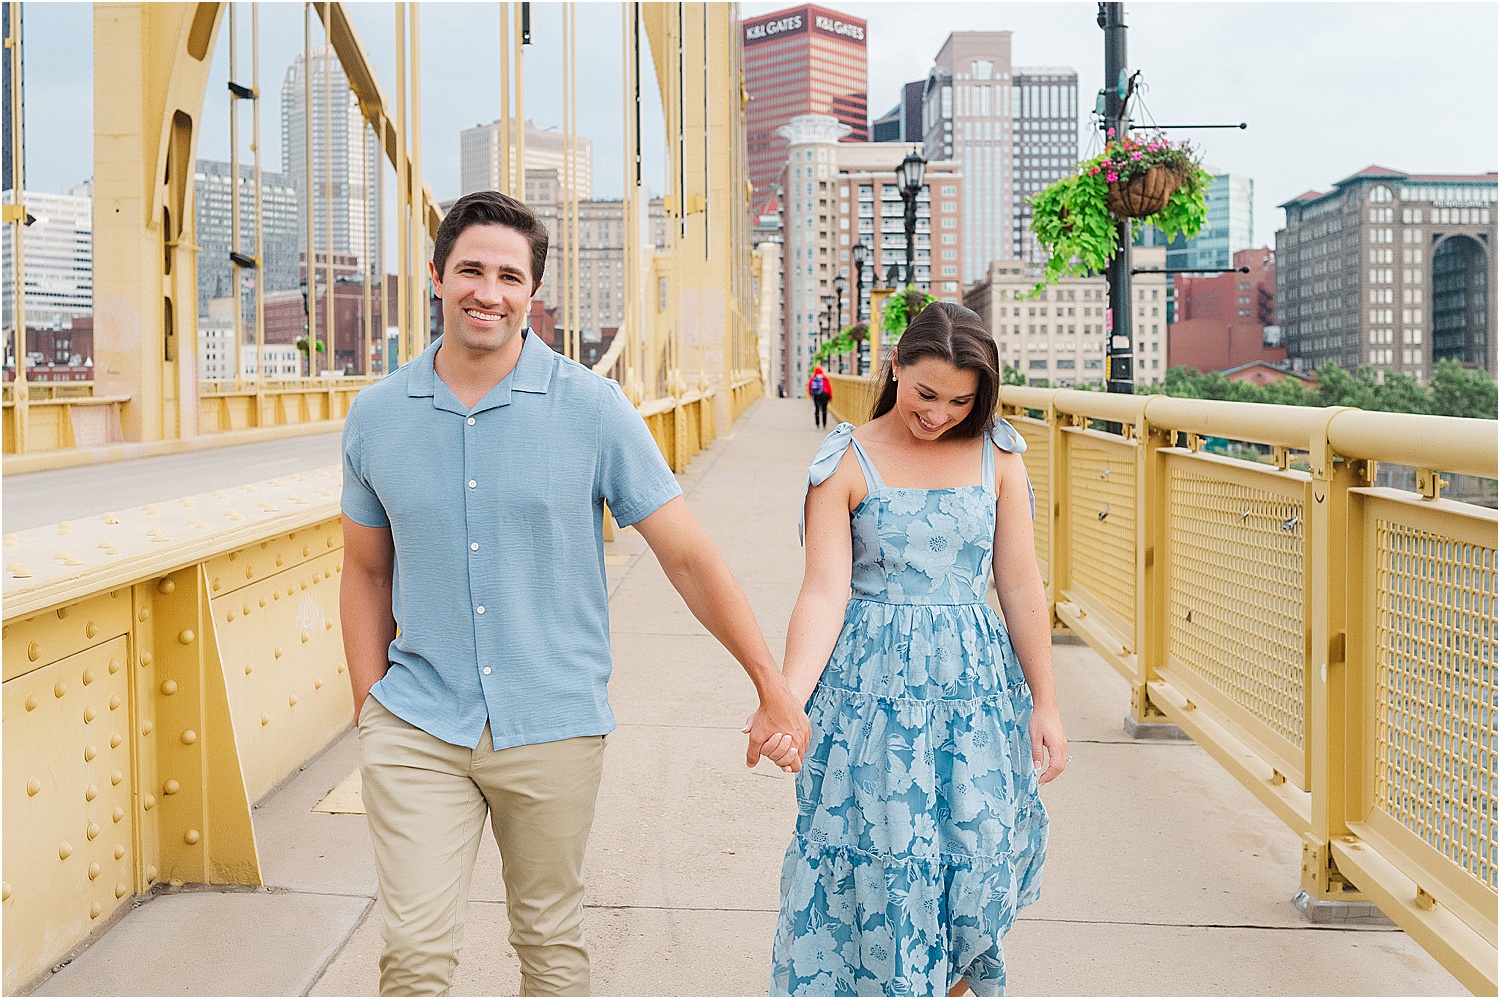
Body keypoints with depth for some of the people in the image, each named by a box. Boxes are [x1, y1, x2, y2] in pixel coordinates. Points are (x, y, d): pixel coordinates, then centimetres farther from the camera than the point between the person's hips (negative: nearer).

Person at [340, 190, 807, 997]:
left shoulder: (592, 408, -7)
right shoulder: (376, 415, 1)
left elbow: (687, 556, -4)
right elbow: (367, 570, 12)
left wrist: (774, 689, -4)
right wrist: (367, 708, 5)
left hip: (552, 725, -1)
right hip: (418, 723, 1)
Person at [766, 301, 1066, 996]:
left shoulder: (997, 456, 3)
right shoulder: (846, 463, -5)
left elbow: (1020, 586, 5)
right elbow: (825, 590, -10)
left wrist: (1044, 703, 5)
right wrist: (787, 697, -23)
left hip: (976, 685, 3)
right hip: (872, 690, -2)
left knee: (973, 863, 6)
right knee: (877, 871, 2)